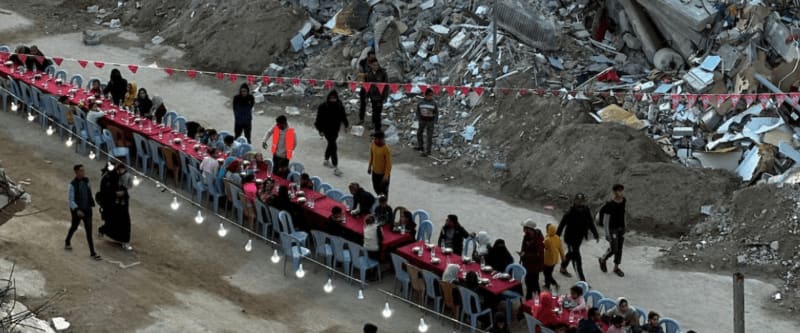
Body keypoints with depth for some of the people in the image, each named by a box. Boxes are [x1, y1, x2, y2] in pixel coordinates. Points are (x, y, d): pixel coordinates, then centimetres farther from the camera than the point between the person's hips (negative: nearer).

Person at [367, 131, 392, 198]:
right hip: (375, 171, 6)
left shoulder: (386, 149, -30)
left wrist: (386, 176, -20)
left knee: (384, 190, 10)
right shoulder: (373, 143, -10)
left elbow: (389, 163, -22)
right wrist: (370, 166, 12)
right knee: (376, 188, 23)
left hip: (383, 173, -6)